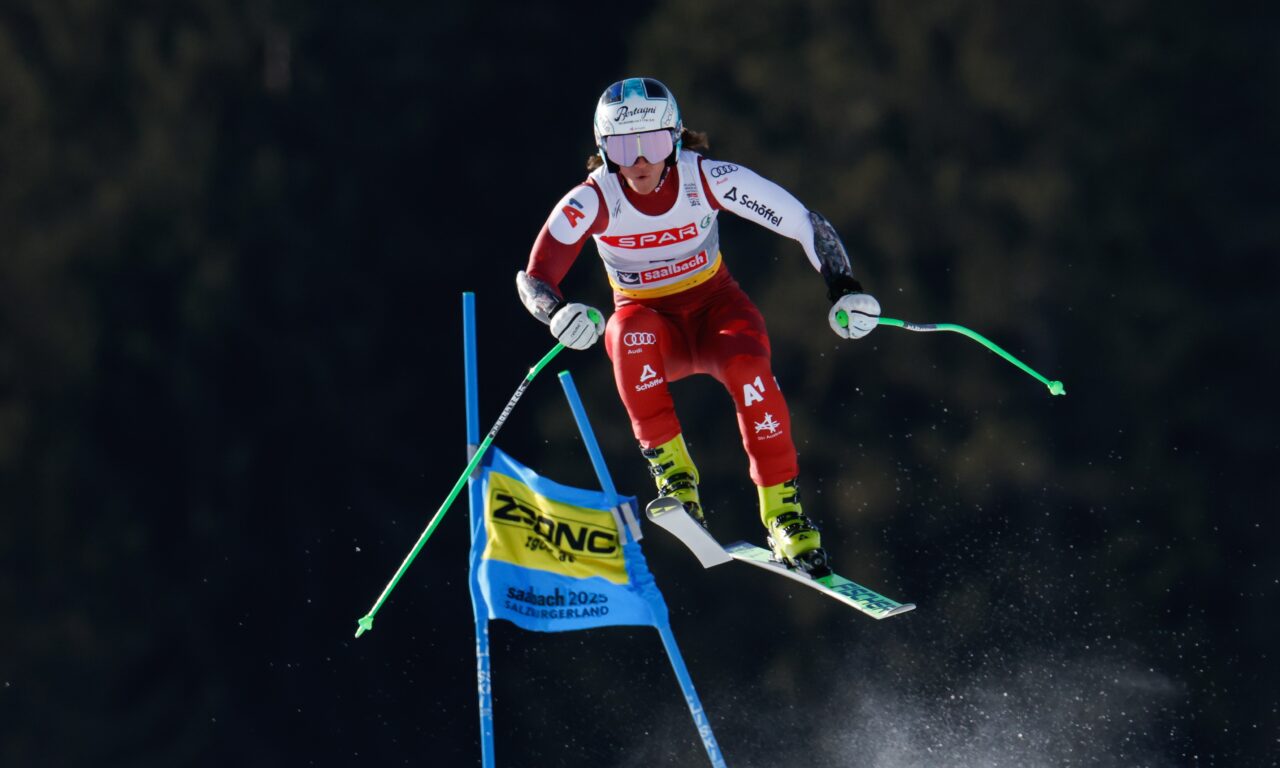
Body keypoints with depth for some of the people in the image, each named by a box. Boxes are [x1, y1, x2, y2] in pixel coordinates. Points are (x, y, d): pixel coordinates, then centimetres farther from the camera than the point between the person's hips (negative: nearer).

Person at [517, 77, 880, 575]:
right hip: (650, 319, 0)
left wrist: (843, 288, -29)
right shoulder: (592, 201, -19)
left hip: (715, 308, 0)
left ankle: (783, 510, -22)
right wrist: (558, 313, -43)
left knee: (747, 364, -33)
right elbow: (533, 278, -20)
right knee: (631, 334, -37)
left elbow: (806, 224, -14)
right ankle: (672, 472, -29)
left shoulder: (706, 179, -19)